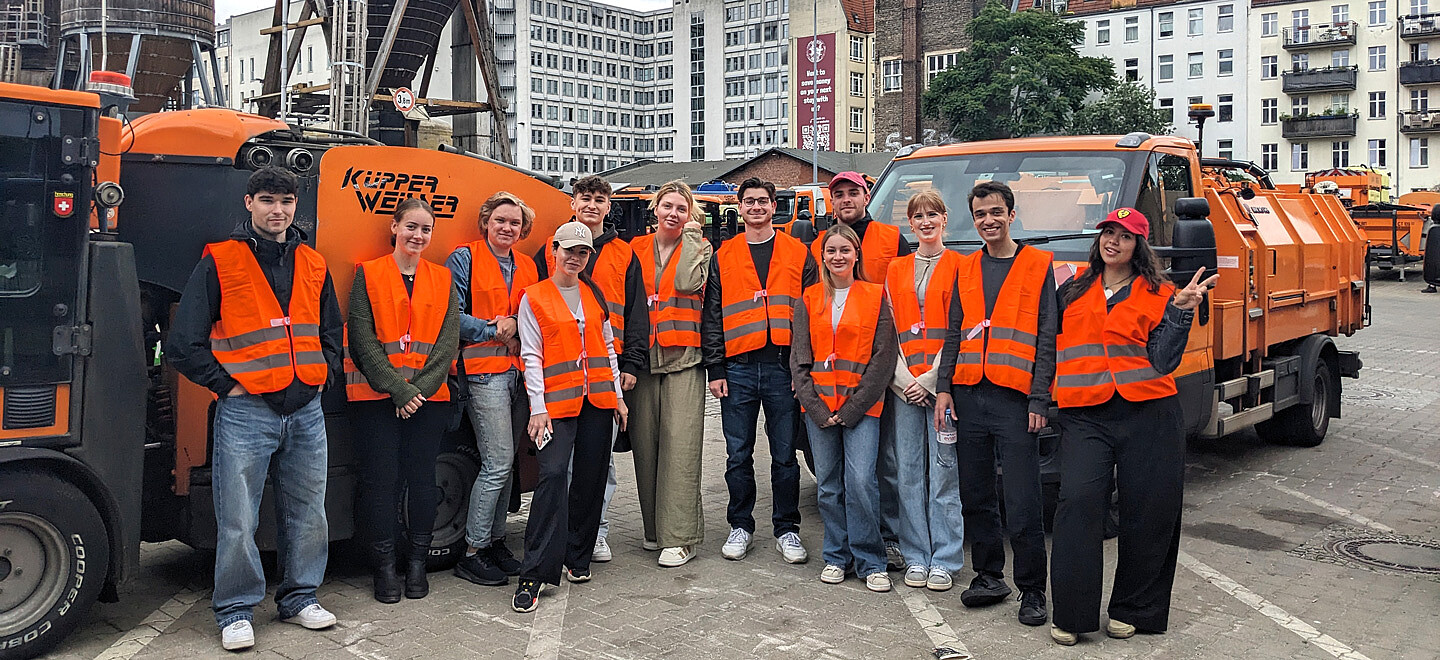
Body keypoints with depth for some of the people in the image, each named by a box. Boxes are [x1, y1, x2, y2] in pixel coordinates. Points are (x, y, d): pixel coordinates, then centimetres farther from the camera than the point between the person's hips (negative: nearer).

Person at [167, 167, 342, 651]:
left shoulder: (313, 265, 12)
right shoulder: (219, 261, -2)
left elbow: (332, 331, 23)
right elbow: (183, 343, -3)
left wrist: (323, 375, 10)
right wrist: (225, 385, -7)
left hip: (306, 411, 5)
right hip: (246, 411, -4)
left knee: (307, 514, 11)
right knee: (238, 521, -1)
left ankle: (300, 597, 27)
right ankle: (236, 611, 14)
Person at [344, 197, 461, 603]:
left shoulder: (442, 280, 11)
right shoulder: (368, 275, 3)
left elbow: (448, 343, 3)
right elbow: (363, 341, -5)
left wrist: (419, 388, -10)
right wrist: (398, 389, -13)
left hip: (428, 397, 2)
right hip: (376, 397, -2)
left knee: (422, 478, 4)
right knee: (380, 479, -1)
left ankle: (417, 563, 18)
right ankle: (384, 566, 11)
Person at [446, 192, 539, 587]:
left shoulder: (528, 268, 17)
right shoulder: (465, 259, 0)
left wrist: (520, 329, 2)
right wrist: (494, 330, -12)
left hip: (519, 371, 6)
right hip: (483, 371, -6)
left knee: (505, 462, 9)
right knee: (498, 462, -10)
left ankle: (495, 540, 20)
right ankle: (473, 552, -1)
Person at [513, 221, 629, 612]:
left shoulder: (595, 294, 14)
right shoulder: (534, 298, 2)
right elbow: (531, 356, -3)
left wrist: (618, 396, 13)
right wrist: (538, 407, -10)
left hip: (598, 401, 5)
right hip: (556, 401, -5)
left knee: (591, 478, 8)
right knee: (553, 474, -17)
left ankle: (577, 558, 24)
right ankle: (534, 575, -14)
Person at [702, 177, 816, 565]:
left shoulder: (798, 254, 8)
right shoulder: (724, 257, 10)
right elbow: (712, 316, 8)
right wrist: (715, 368, 0)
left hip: (784, 367, -1)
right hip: (738, 368, 1)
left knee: (785, 455, 5)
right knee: (738, 455, 6)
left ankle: (787, 529, 16)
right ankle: (740, 526, 19)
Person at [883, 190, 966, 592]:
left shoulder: (959, 267, 3)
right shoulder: (897, 270, 15)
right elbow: (889, 331, 10)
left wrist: (931, 378, -10)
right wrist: (903, 378, -2)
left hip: (942, 382, -4)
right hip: (904, 385, 4)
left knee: (944, 472, -2)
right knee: (908, 472, 5)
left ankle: (944, 561, 6)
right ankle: (916, 558, 14)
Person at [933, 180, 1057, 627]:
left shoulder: (1038, 266, 2)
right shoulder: (967, 270, 15)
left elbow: (1047, 339, -2)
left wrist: (1039, 401, -8)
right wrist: (944, 388, 6)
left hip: (1014, 399, -4)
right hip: (968, 397, 5)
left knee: (1022, 503, -3)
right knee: (976, 496, 10)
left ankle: (1032, 590, 7)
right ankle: (988, 576, 22)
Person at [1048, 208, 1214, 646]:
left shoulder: (1159, 296, 9)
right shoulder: (1072, 292, 17)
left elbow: (1163, 362, -1)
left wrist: (1181, 310, -9)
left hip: (1148, 416, 0)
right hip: (1084, 416, 1)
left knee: (1148, 512, 2)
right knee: (1078, 501, -13)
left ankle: (1131, 610, 18)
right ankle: (1071, 616, -7)